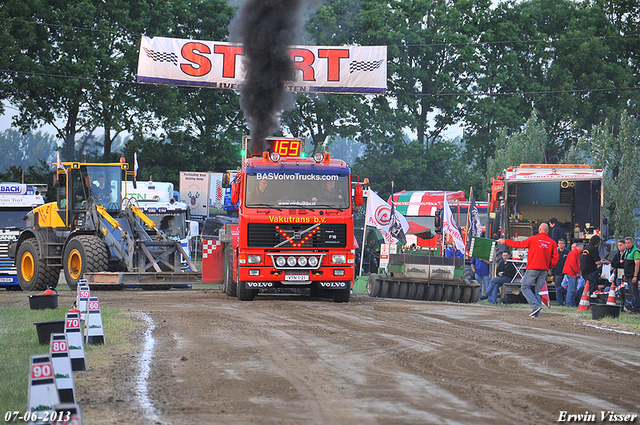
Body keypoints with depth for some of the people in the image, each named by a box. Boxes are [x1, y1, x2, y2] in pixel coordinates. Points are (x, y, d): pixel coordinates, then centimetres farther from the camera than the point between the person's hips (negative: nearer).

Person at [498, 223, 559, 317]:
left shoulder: (533, 239, -3)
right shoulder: (552, 242, 7)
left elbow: (520, 244, 3)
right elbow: (555, 258, 4)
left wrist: (505, 241, 14)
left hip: (533, 267, -5)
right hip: (544, 270, 5)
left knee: (525, 287, 1)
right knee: (538, 290, 7)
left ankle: (535, 306, -16)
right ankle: (536, 312, 1)